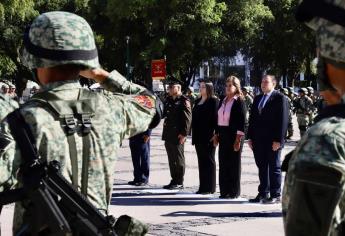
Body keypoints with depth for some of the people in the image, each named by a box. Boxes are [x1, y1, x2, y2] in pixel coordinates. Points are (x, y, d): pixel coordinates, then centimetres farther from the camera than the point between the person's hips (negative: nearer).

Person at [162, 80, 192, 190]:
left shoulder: (184, 101, -8)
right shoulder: (168, 100, 16)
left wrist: (184, 133, -18)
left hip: (178, 135, -8)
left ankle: (179, 182, 3)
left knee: (178, 159, -2)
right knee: (171, 159, 12)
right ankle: (174, 180, 20)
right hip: (168, 134, 8)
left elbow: (187, 118, -13)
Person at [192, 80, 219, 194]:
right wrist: (194, 135, 13)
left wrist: (214, 134, -19)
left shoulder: (213, 101, -7)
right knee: (201, 161, 9)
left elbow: (215, 117, -13)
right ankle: (203, 186, 14)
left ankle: (210, 187, 4)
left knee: (209, 161, -1)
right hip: (198, 136, 7)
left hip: (208, 136, -7)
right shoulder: (198, 101, 16)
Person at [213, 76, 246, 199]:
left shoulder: (239, 101, -7)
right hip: (223, 135, 7)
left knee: (234, 163, 0)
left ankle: (234, 192, 6)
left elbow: (242, 121, -12)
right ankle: (224, 190, 14)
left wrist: (238, 139, -16)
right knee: (223, 163, 8)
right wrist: (217, 134, 11)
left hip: (233, 135, -7)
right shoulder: (222, 101, 14)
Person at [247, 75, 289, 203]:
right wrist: (250, 137, 9)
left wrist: (278, 140, -16)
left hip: (273, 140, -6)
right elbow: (252, 118, 17)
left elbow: (283, 120, -11)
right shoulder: (257, 99, 16)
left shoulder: (280, 98, -6)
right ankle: (263, 194, 15)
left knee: (274, 167, 1)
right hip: (258, 140, 6)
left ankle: (275, 195, 7)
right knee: (262, 168, 9)